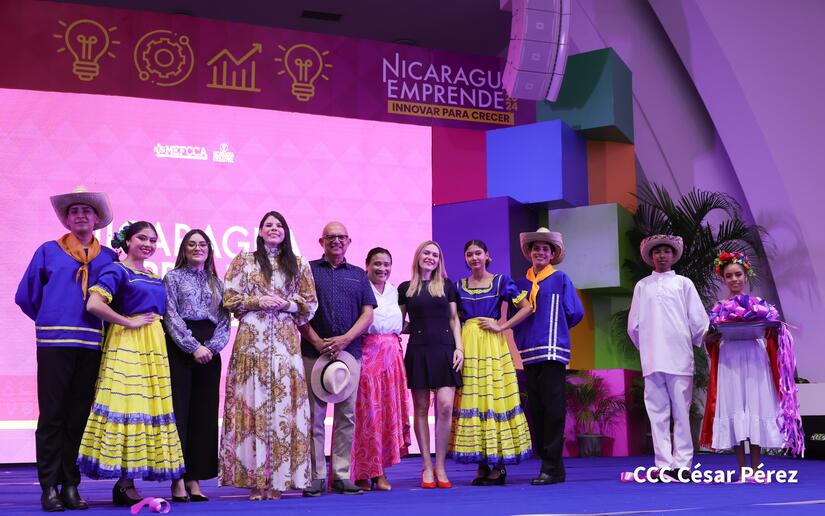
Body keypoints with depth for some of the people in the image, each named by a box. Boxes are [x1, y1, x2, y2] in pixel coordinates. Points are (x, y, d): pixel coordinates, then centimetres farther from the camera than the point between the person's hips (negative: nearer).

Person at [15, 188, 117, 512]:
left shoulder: (109, 257, 11)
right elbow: (25, 296, 12)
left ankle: (71, 485, 11)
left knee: (80, 417, 4)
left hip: (92, 344, 2)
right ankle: (49, 487, 3)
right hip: (54, 342, -2)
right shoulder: (48, 251, 8)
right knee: (52, 416, -2)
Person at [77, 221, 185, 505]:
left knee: (150, 406, 4)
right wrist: (129, 322, -13)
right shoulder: (116, 270, -3)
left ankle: (128, 481, 9)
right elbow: (94, 304, -17)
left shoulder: (154, 277, 20)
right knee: (127, 404, -10)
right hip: (127, 343, -8)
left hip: (153, 346, 8)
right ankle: (123, 485, -6)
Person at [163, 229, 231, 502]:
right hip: (179, 349, -4)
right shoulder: (173, 277, 6)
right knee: (179, 411, -6)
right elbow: (171, 317, -5)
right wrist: (194, 347, -14)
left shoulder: (217, 283, 16)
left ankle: (195, 479, 6)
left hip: (209, 352, 4)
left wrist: (211, 346, -9)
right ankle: (178, 480, -3)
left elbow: (224, 319, 9)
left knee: (204, 413, 2)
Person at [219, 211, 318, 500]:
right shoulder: (243, 261, 9)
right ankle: (255, 479, -2)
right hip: (251, 339, -1)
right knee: (251, 403, -6)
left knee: (283, 404, -4)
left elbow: (310, 303, 11)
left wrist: (286, 304, -6)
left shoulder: (298, 264, 13)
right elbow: (229, 299, 4)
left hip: (285, 340, 1)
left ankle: (277, 479, 1)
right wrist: (258, 301, -9)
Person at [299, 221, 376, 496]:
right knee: (314, 416, -2)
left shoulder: (358, 275, 15)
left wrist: (344, 339, -8)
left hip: (349, 352, 2)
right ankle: (317, 476, 3)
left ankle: (341, 475, 7)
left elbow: (367, 314, 8)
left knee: (347, 416, 2)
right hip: (313, 353, -2)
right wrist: (317, 342, -10)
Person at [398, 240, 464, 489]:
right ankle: (427, 467, 6)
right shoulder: (405, 288, 10)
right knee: (421, 408, 0)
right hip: (418, 351, 0)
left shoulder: (447, 285, 13)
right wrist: (414, 328, -4)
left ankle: (440, 466, -1)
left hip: (444, 349, 0)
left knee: (445, 406, -11)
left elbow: (454, 319, 12)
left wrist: (459, 347, 2)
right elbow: (399, 323, 15)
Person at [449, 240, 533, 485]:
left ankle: (498, 465, -2)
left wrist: (502, 327, -9)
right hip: (467, 346, 3)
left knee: (495, 398, -5)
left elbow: (527, 307, -3)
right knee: (471, 399, 0)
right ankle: (482, 465, 6)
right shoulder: (459, 286, 12)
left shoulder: (501, 281, 3)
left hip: (492, 345, -3)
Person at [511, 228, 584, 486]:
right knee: (535, 410, 4)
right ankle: (546, 463, 11)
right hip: (529, 353, 4)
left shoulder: (561, 280, 3)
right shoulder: (521, 283, 14)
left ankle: (552, 467, -6)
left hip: (553, 351, -4)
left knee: (553, 409, -8)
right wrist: (522, 340, 9)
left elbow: (576, 313, 5)